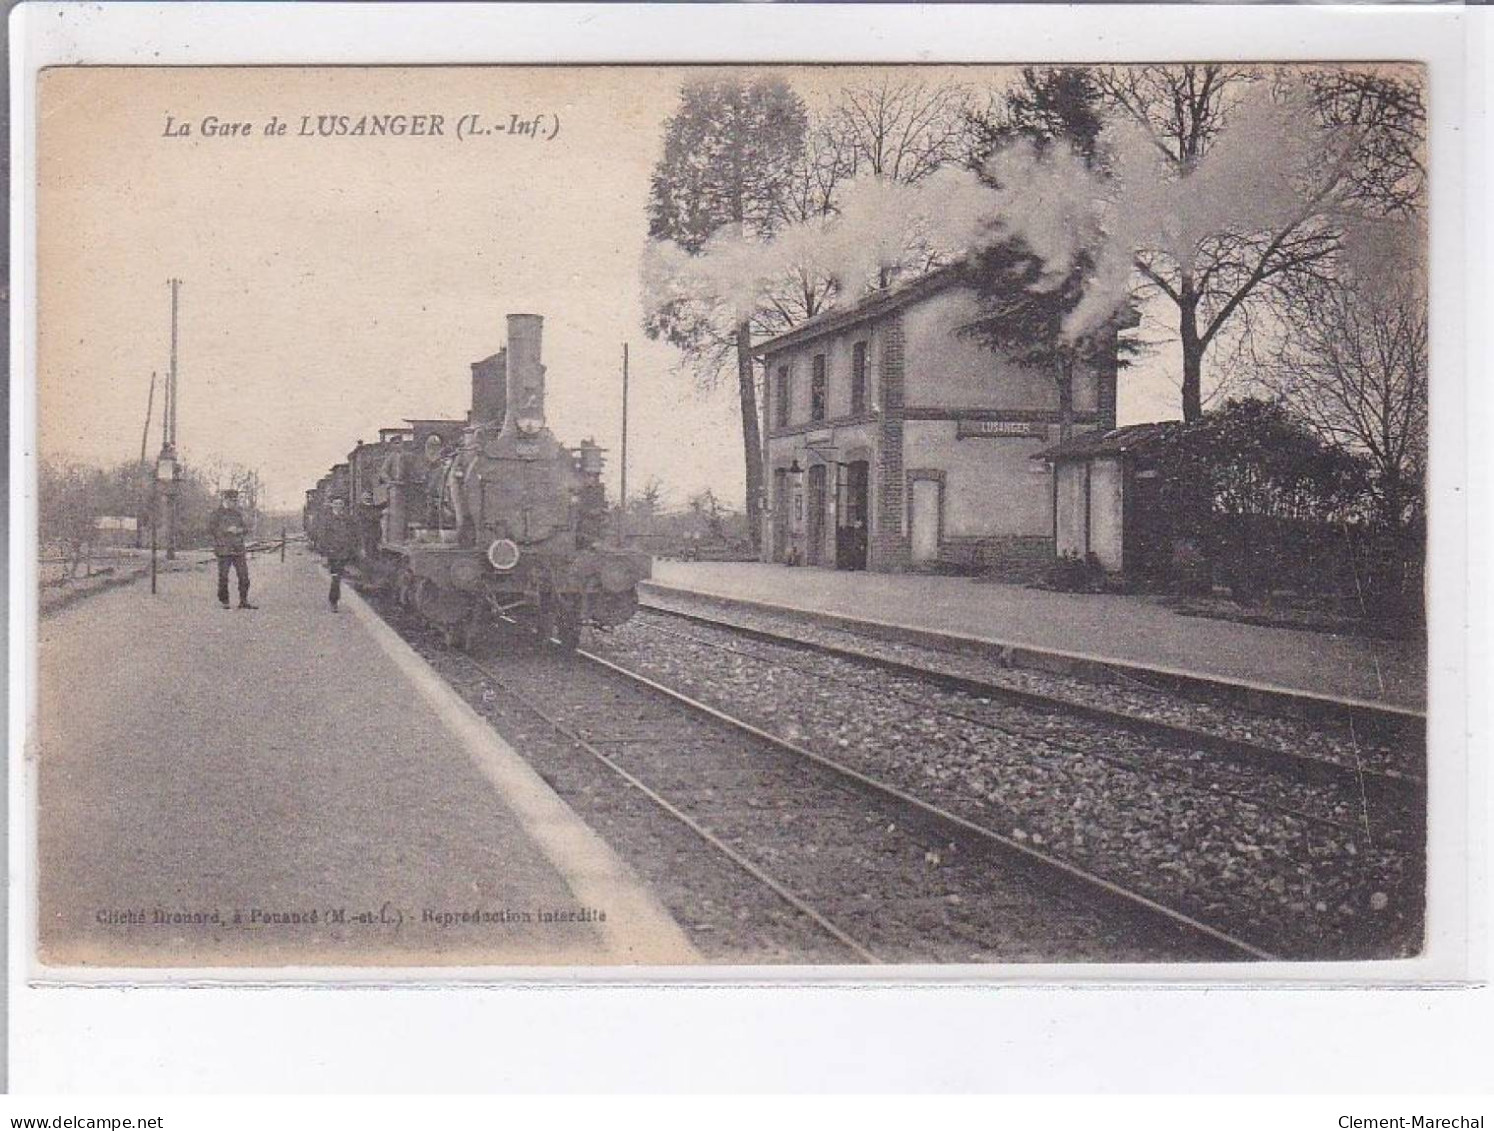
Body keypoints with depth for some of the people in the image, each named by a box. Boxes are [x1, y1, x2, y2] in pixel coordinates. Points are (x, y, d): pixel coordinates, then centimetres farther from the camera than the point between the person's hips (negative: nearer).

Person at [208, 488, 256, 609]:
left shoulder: (238, 513, 13)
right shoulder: (218, 513, -2)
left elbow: (245, 526, 19)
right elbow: (210, 529, -7)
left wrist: (240, 530, -4)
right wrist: (227, 530, -14)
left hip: (238, 549, 5)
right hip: (224, 550, -5)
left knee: (244, 575, -1)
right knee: (223, 576, 1)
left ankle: (244, 601, 5)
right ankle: (224, 601, 12)